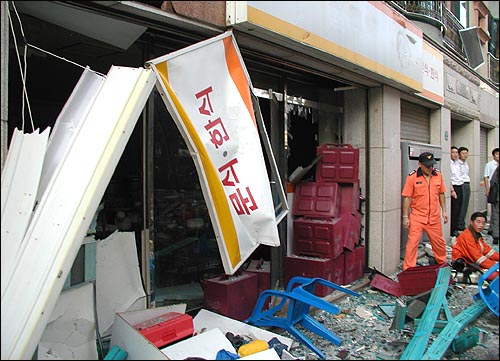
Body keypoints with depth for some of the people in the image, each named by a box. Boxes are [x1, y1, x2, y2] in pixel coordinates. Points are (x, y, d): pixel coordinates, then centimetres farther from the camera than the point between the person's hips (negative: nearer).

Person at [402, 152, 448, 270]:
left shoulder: (438, 175, 1)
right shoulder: (412, 177, -11)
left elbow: (441, 194, 12)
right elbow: (407, 198, -8)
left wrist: (444, 211, 11)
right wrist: (405, 217, -8)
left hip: (434, 217, 4)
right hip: (417, 217, -4)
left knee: (439, 242, 18)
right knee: (412, 243, -5)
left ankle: (442, 264, 41)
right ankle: (408, 269, 6)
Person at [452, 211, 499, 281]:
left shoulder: (477, 235, 12)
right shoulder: (467, 236, -18)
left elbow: (487, 249, 11)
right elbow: (476, 256, -23)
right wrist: (494, 266, -23)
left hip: (474, 261, 10)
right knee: (494, 274, -23)